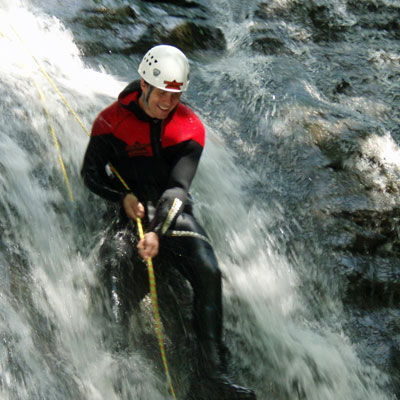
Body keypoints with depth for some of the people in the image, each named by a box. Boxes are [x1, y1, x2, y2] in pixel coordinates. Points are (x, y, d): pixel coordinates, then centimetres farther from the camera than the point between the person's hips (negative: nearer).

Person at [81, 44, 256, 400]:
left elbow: (178, 187, -16)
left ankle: (211, 371, -21)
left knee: (208, 271, -22)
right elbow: (91, 173, 2)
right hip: (128, 212, 0)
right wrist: (123, 197, -18)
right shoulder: (113, 120, -7)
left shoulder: (190, 127, -6)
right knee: (119, 267, -32)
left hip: (173, 214, 1)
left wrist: (158, 231, -31)